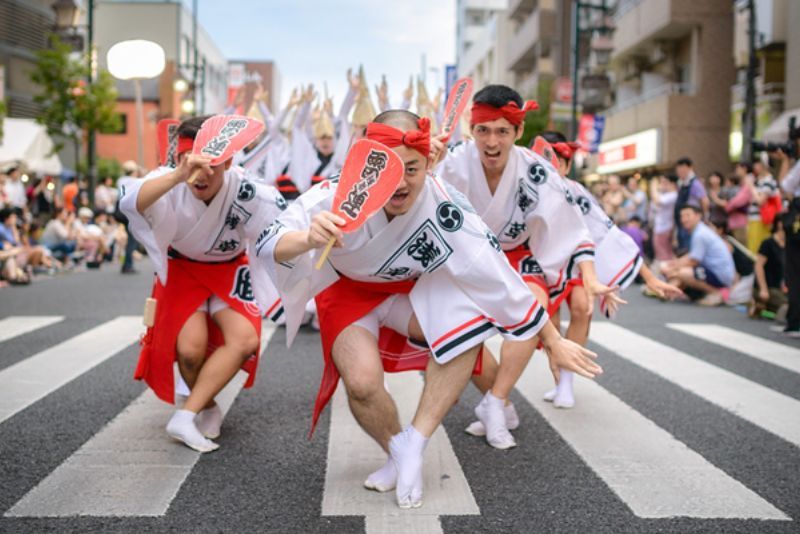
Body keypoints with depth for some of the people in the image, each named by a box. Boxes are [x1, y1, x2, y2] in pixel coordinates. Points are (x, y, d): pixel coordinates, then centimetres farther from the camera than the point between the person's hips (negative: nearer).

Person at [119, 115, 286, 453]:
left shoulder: (243, 190, -30)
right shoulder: (172, 183, -31)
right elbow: (128, 203, -53)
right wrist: (177, 175, -67)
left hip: (229, 270, 1)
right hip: (183, 269, 0)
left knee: (246, 340, -22)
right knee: (191, 347, -19)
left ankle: (186, 417, -14)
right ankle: (208, 411, 11)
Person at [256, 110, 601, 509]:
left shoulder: (442, 205, -29)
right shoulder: (337, 196, -32)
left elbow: (497, 274, -22)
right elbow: (269, 247, -41)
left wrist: (553, 341, -17)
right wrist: (308, 238, -65)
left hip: (411, 291, 1)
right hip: (347, 291, -1)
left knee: (469, 321, -26)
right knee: (363, 383, -23)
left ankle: (414, 445, -12)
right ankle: (400, 455, 9)